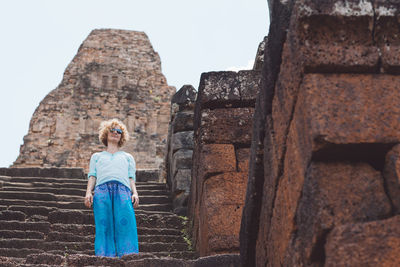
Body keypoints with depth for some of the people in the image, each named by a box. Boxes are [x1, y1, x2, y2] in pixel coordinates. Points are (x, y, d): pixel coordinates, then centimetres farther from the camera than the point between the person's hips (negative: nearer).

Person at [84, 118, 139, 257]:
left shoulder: (127, 157, 33)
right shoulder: (97, 156, 33)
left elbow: (131, 178, 20)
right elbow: (92, 176, 19)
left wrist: (135, 193, 0)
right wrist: (88, 192, 0)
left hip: (123, 190, 0)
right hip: (102, 190, 0)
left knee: (125, 224, -21)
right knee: (104, 225, -16)